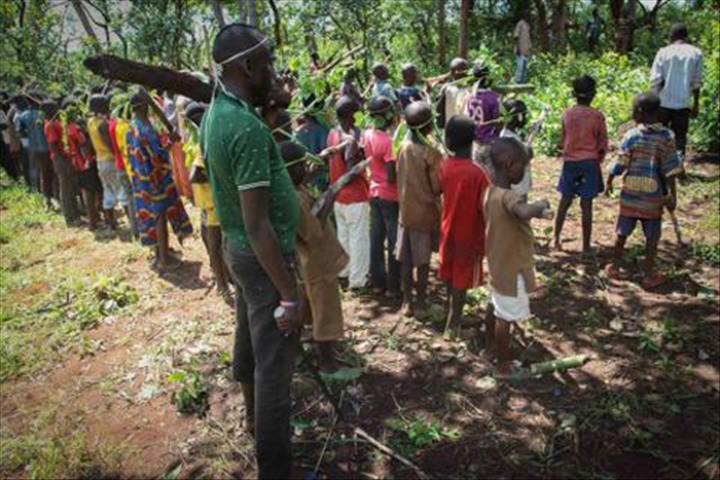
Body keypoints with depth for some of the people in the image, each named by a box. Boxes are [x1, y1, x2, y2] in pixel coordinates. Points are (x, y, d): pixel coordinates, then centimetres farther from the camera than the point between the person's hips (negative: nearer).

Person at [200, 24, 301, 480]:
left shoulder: (216, 113, 4)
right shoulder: (248, 128, -26)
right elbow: (258, 225, -27)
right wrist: (289, 294, -22)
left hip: (238, 249, 10)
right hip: (263, 257, -10)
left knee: (250, 340, 25)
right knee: (274, 363, 2)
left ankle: (255, 415, 48)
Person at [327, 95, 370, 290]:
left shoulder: (333, 134, 2)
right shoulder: (350, 140, -24)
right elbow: (351, 172, -28)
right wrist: (363, 158, -14)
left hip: (338, 196, 9)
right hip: (355, 197, -8)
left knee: (343, 235, 21)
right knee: (359, 238, 3)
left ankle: (344, 270, 35)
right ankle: (358, 279, 12)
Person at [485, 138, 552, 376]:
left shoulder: (492, 192, 1)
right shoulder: (507, 196, -30)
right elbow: (524, 211, -51)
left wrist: (537, 213, 11)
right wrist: (541, 205, -37)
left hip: (498, 263, 9)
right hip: (512, 267, -9)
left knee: (496, 308, 25)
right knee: (506, 317, 6)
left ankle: (491, 347, 44)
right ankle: (503, 365, 21)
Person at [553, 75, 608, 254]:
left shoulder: (567, 114, 0)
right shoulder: (597, 116, -7)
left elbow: (562, 140, 7)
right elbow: (603, 144, -2)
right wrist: (598, 160, 14)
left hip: (570, 162, 3)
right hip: (589, 162, -2)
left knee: (565, 201, 14)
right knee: (586, 204, 1)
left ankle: (557, 239, 17)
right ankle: (586, 246, 6)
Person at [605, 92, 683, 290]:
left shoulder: (632, 135, -10)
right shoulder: (667, 136, -9)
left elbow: (619, 164, -6)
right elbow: (669, 171, -9)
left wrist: (609, 182, 11)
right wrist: (672, 196, -1)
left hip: (630, 195, 1)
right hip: (654, 197, 0)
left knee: (622, 233, 15)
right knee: (652, 238, 11)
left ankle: (614, 267, 27)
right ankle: (649, 275, 17)